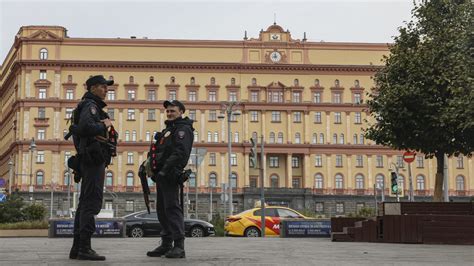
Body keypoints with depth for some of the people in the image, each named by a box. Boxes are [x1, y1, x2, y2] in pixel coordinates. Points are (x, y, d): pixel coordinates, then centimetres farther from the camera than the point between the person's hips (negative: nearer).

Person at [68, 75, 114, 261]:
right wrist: (104, 126, -12)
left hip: (89, 160, 11)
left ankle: (77, 248, 13)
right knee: (91, 203, -12)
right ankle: (85, 248, -14)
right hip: (94, 158, -11)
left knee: (85, 203, 10)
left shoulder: (92, 106, 23)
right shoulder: (90, 105, -8)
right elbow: (85, 126, -27)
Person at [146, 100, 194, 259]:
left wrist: (164, 170, -25)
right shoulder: (168, 129, 25)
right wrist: (156, 169, 13)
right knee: (162, 209, 10)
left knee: (172, 207, -13)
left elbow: (180, 152, -19)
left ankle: (179, 247, -14)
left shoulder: (183, 129, -6)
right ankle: (166, 244, 16)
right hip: (162, 175, 10)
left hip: (171, 175, -10)